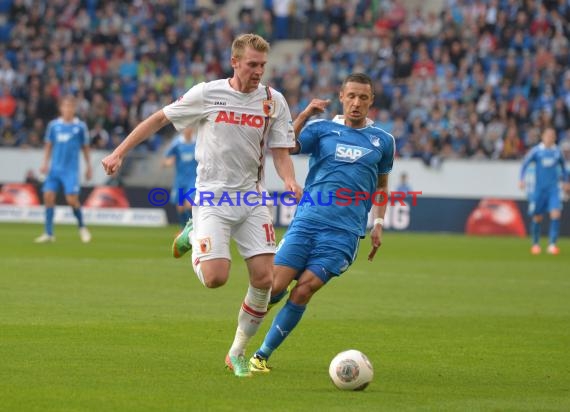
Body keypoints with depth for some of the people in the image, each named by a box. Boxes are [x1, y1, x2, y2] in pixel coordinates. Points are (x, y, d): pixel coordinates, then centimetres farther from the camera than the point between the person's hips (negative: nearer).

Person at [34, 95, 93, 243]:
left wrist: (88, 166, 9)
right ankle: (49, 233, 2)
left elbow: (85, 147, 9)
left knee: (72, 199, -11)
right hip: (55, 168, 3)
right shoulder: (53, 125, 5)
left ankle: (82, 227, 15)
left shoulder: (80, 126, 1)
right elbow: (48, 145, 13)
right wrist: (45, 163, 4)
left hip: (71, 169, -3)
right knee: (48, 196, -7)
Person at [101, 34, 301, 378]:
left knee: (264, 278, -9)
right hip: (213, 197, -3)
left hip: (252, 198, 3)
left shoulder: (273, 101, 1)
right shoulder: (207, 94, -5)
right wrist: (120, 152, 2)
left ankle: (238, 352, 12)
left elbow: (281, 153, 2)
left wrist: (290, 182, -19)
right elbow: (159, 119, 5)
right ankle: (195, 235, 18)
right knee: (215, 278, -18)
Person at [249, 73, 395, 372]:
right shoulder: (322, 129, 8)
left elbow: (381, 185, 26)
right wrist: (305, 115, -16)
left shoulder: (382, 140, 13)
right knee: (275, 286, -11)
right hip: (306, 221, 0)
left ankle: (262, 355, -4)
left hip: (344, 232, 0)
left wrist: (378, 224, 15)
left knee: (304, 289, -14)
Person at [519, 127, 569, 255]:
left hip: (553, 188, 2)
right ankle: (535, 244, 25)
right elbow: (525, 164, 0)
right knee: (537, 217, 5)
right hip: (539, 188, -2)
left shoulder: (557, 151, 5)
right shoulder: (536, 151, -4)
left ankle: (552, 244, -14)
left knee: (556, 214, -15)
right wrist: (522, 179, -12)